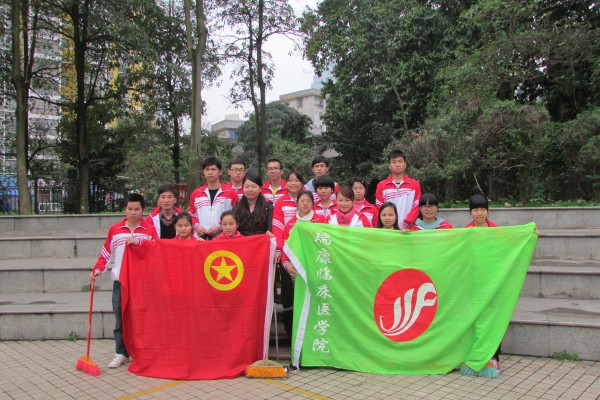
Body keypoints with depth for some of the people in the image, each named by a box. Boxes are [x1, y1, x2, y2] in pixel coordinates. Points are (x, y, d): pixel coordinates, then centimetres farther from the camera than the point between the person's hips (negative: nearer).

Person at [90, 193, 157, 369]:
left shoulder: (150, 229, 2)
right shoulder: (115, 229, 7)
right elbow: (106, 252, 9)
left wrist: (139, 242, -18)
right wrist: (98, 269, -3)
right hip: (120, 281, 2)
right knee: (120, 319, 6)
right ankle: (121, 353, 17)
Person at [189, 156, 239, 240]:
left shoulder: (231, 193, 0)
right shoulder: (195, 194, 11)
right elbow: (191, 215, 19)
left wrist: (221, 228, -12)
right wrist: (196, 225, -1)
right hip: (200, 238, 3)